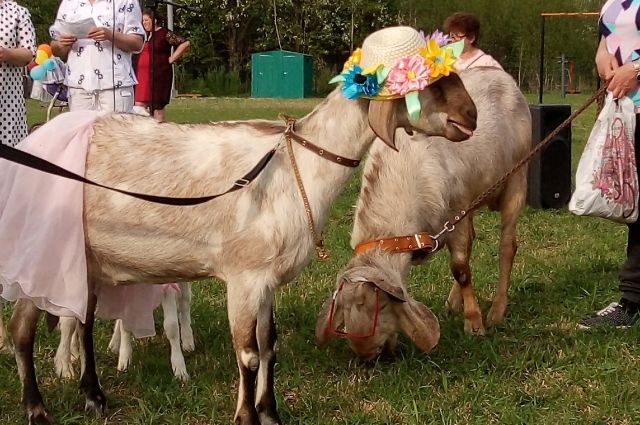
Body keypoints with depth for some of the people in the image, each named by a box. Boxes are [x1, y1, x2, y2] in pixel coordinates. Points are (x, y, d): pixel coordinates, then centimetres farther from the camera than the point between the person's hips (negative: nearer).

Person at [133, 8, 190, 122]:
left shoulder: (165, 34, -4)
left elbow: (185, 44, -11)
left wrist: (171, 59, -10)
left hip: (159, 74, -6)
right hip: (142, 75, 6)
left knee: (158, 105, -2)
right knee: (139, 104, -1)